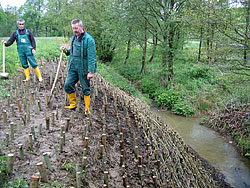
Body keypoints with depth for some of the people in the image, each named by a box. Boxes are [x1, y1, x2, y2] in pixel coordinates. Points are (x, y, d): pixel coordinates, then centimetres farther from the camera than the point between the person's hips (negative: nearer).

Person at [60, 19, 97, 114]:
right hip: (73, 67, 7)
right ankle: (73, 104, 25)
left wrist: (91, 71, -22)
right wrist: (66, 51, 3)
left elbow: (91, 57, -18)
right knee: (68, 85, 6)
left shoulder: (88, 39, -13)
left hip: (83, 68, -7)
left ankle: (87, 108, 18)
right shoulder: (74, 37, 12)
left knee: (85, 89, 5)